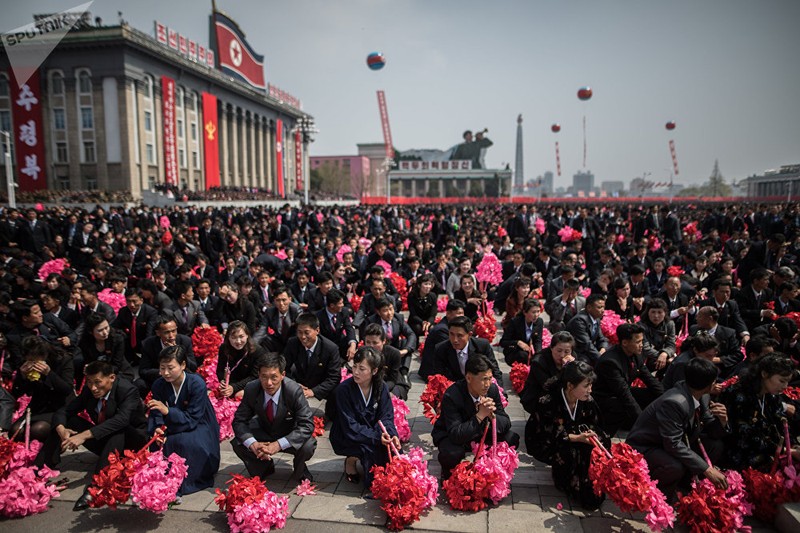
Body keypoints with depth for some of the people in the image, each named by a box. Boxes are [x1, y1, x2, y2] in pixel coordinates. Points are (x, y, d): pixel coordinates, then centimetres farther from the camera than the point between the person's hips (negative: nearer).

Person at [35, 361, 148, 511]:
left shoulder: (128, 390, -24)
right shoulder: (88, 390, -5)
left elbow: (121, 420, -39)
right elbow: (64, 411, -5)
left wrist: (85, 435, -46)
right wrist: (61, 429, -27)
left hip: (131, 440, -6)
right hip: (104, 441, 6)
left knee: (118, 430, -38)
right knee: (69, 422, -8)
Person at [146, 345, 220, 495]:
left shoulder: (197, 384, -24)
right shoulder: (159, 385, -9)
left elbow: (192, 419, -26)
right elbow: (156, 415, -9)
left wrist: (167, 411, -39)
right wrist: (158, 429, -32)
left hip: (199, 426, -5)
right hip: (176, 426, 5)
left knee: (184, 442, -33)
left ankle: (183, 484, -12)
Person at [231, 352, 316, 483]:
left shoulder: (294, 390, -29)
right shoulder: (251, 389, -20)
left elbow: (307, 425, -30)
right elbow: (239, 421, -13)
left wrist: (278, 445, -42)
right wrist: (253, 444, -34)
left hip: (289, 435, -3)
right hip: (264, 432, 3)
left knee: (307, 447, -32)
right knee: (238, 443, -22)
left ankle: (299, 471, 5)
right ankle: (265, 467, 10)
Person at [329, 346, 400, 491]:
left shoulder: (381, 387, -8)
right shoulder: (343, 390, -22)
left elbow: (386, 417, -9)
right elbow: (350, 427, -23)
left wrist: (391, 434, -31)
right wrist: (377, 437, -33)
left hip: (372, 434, 4)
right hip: (346, 438, -4)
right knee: (371, 448, -32)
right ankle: (351, 460, 0)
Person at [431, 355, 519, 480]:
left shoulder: (492, 389, -16)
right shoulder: (451, 396, -31)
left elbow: (506, 422, -11)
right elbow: (456, 435, -35)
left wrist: (492, 416, -34)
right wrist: (480, 415, -43)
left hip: (480, 431, 5)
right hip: (450, 435, -4)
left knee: (512, 439, -15)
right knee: (452, 454, -36)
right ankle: (448, 474, 2)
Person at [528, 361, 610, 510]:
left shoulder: (588, 401, -11)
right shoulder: (547, 403, -27)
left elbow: (596, 425, 0)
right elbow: (547, 436, -24)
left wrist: (589, 433, -23)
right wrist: (576, 438, -32)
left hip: (578, 439, 5)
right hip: (546, 446, -5)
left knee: (603, 441, -20)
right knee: (572, 452, -34)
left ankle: (595, 487, -6)